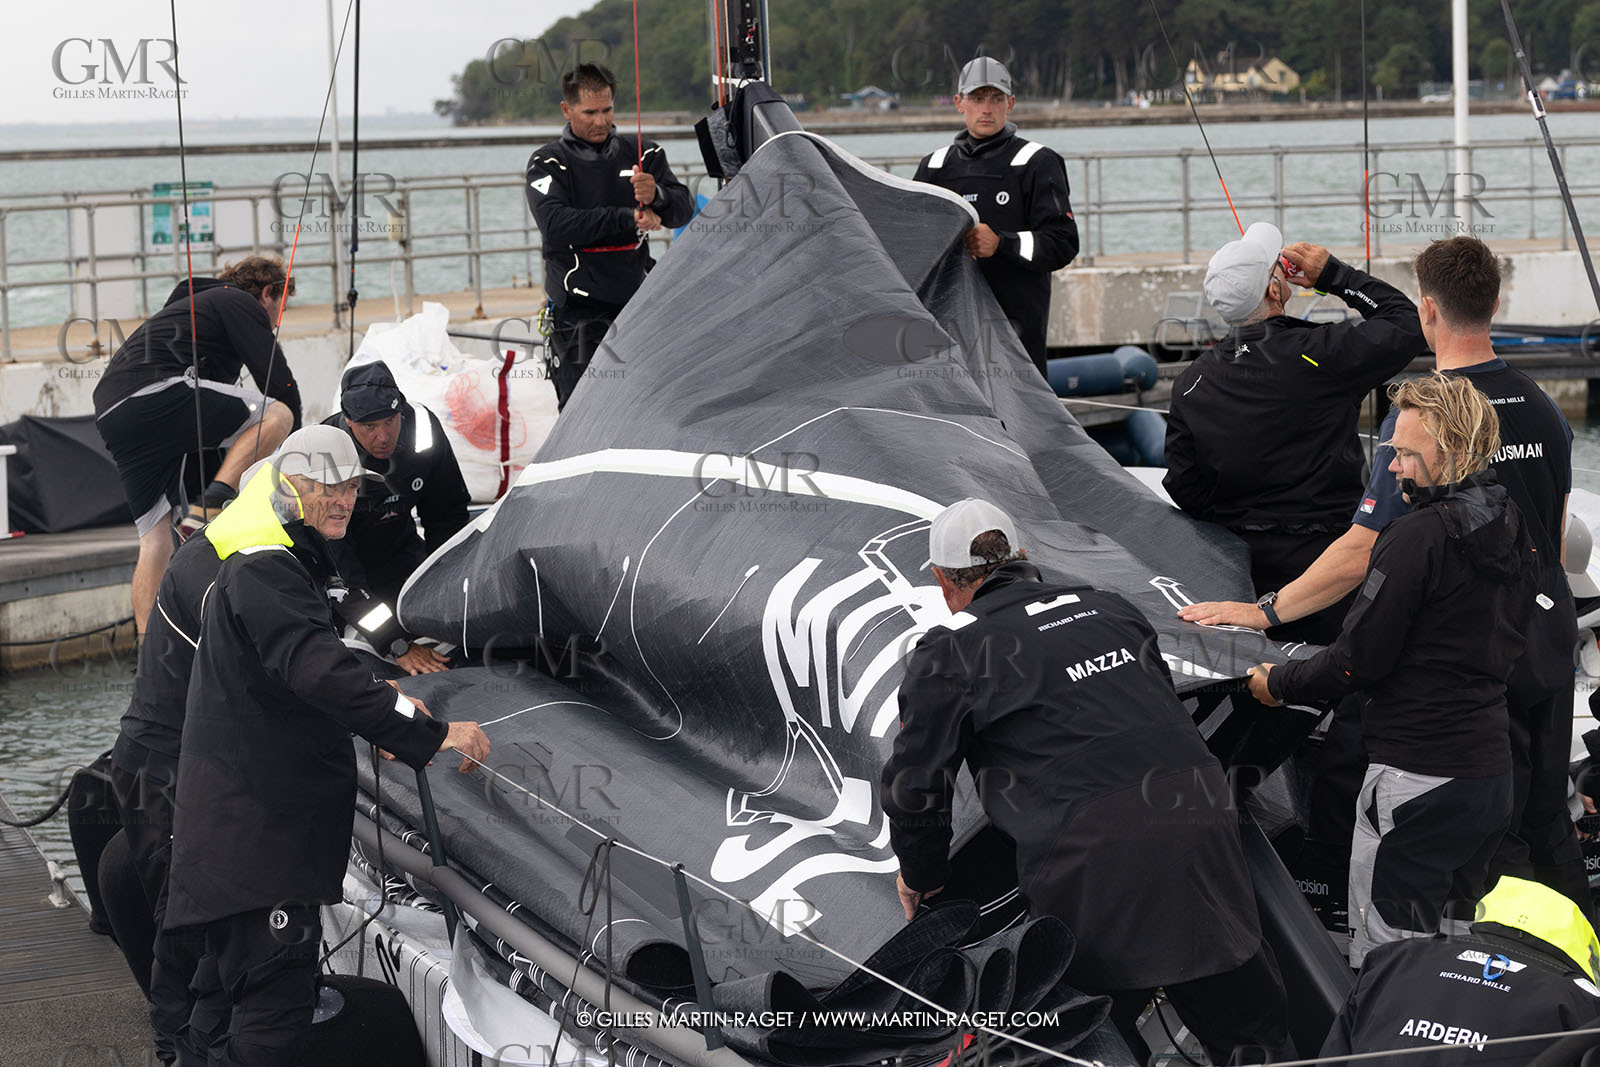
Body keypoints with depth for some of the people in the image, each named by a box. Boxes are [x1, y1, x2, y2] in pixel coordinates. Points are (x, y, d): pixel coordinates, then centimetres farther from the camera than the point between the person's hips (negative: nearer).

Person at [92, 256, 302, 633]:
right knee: (278, 415, -10)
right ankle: (206, 513, -19)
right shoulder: (242, 304, 11)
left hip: (111, 414, 9)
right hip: (154, 390, -9)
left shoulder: (193, 303, 39)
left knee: (155, 538, 9)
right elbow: (279, 382, 3)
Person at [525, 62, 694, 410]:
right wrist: (627, 218, -20)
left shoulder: (642, 154, 9)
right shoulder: (547, 163, 1)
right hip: (577, 312, -3)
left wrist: (656, 196, -22)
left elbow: (683, 211, 1)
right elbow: (555, 225, -16)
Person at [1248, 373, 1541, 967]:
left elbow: (1359, 660, -15)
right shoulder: (1512, 533, 10)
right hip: (1492, 770, 9)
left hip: (1416, 778, -9)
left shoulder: (1418, 538, -16)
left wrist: (1279, 684, 2)